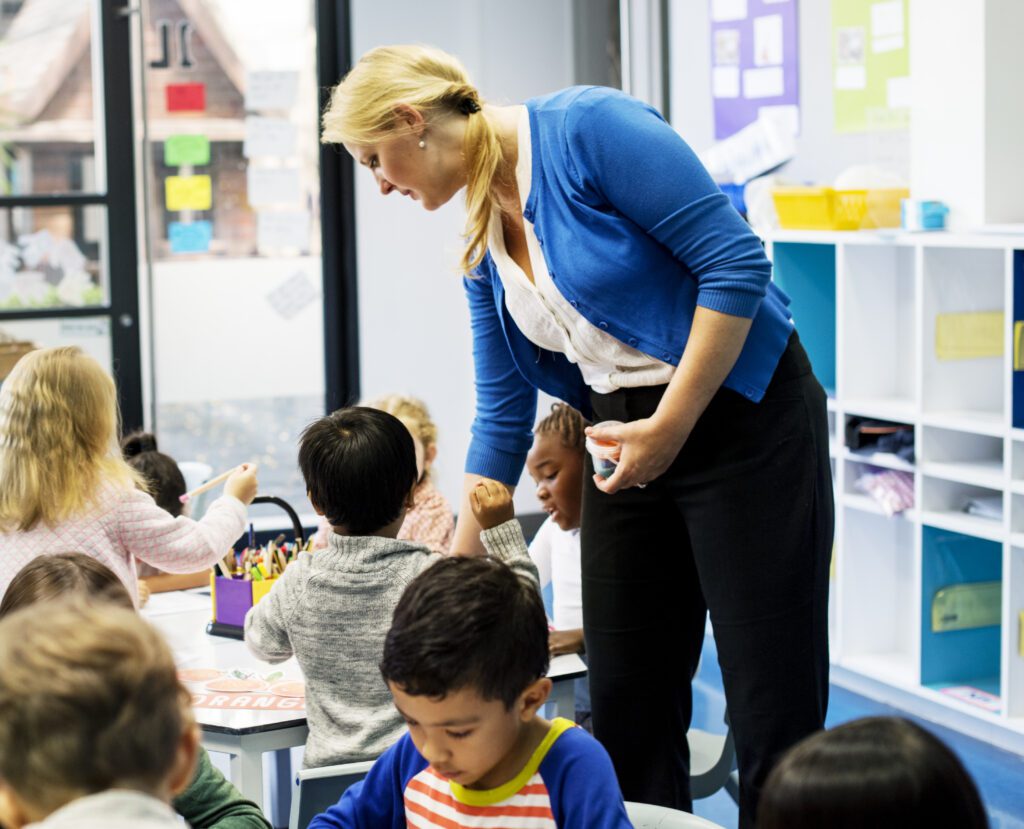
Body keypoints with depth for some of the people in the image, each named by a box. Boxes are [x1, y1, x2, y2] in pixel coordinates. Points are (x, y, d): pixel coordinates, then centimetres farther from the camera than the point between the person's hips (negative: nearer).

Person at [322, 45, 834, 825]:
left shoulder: (587, 127, -16)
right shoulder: (485, 244, 8)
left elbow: (737, 261, -20)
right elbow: (502, 416, 13)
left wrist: (670, 424, -19)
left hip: (743, 416, -8)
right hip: (628, 442, 8)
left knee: (773, 708, -4)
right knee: (627, 703, 8)